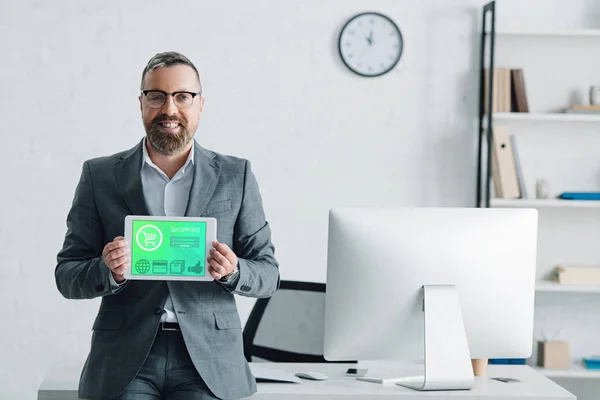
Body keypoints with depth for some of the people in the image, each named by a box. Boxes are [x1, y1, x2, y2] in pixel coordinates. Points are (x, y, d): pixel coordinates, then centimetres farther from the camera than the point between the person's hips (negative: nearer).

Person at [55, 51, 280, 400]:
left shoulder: (236, 175, 10)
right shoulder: (100, 175, 9)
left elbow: (269, 274, 10)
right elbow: (67, 275, 8)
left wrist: (233, 272, -12)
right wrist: (109, 271, -13)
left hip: (208, 358, 0)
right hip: (126, 359, 0)